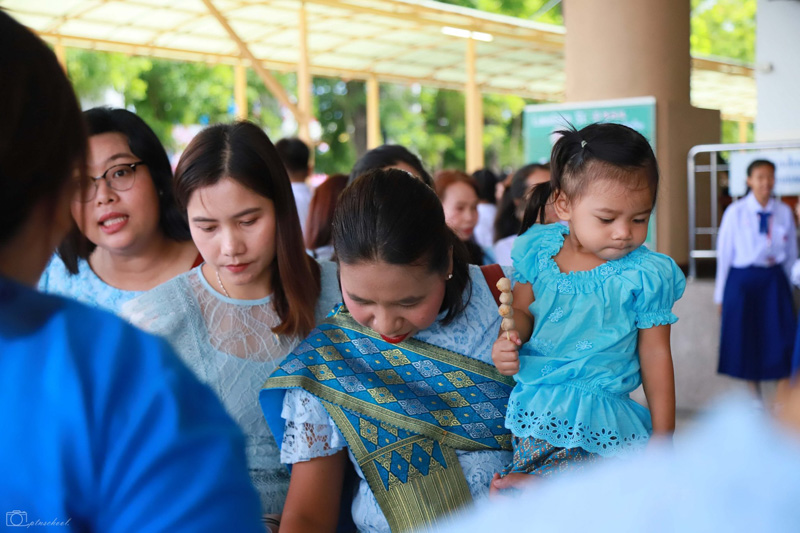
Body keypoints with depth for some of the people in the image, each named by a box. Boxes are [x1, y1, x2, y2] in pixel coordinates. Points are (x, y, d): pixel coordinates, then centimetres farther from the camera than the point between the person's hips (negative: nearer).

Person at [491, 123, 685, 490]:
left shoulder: (645, 275, -5)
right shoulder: (537, 250, 2)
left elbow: (655, 355, 1)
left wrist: (663, 437, 5)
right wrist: (510, 338, -12)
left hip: (597, 422, -3)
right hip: (532, 410, 3)